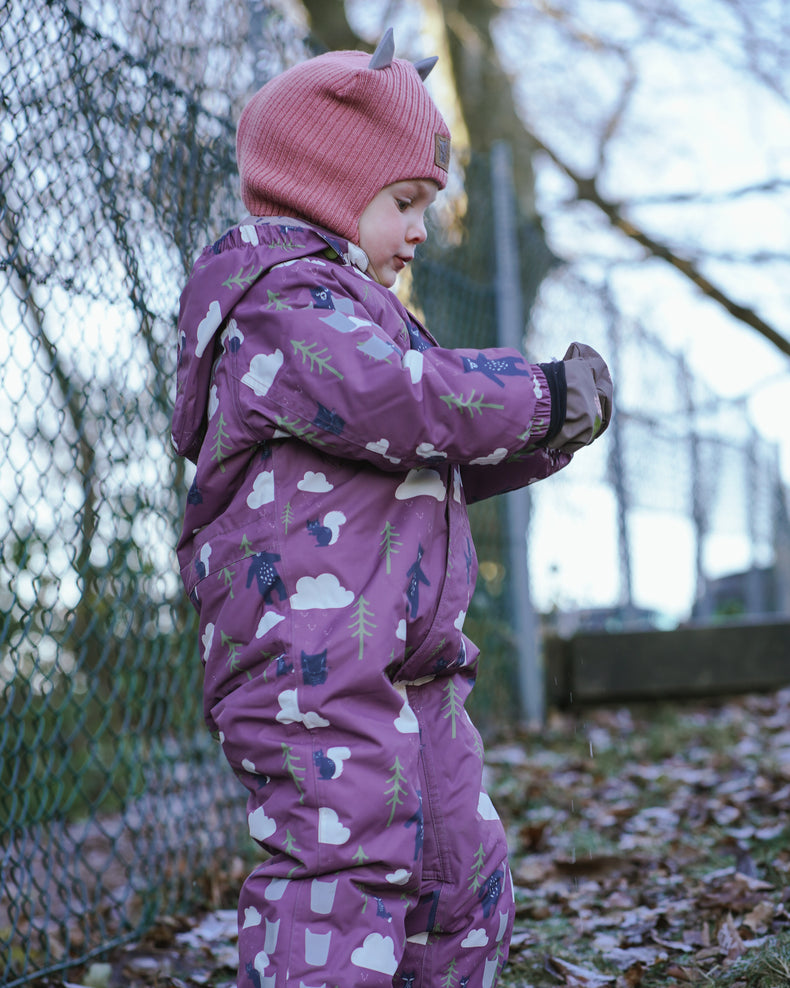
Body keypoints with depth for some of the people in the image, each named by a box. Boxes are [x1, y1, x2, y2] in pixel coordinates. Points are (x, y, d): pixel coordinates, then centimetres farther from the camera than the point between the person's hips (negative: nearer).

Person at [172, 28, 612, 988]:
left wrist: (545, 437, 11)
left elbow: (437, 467, 26)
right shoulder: (280, 296, -9)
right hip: (312, 653, -11)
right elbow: (390, 396, -25)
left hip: (406, 666, 11)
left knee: (464, 879, 16)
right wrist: (539, 397, -12)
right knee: (343, 875, -15)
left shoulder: (343, 300, 26)